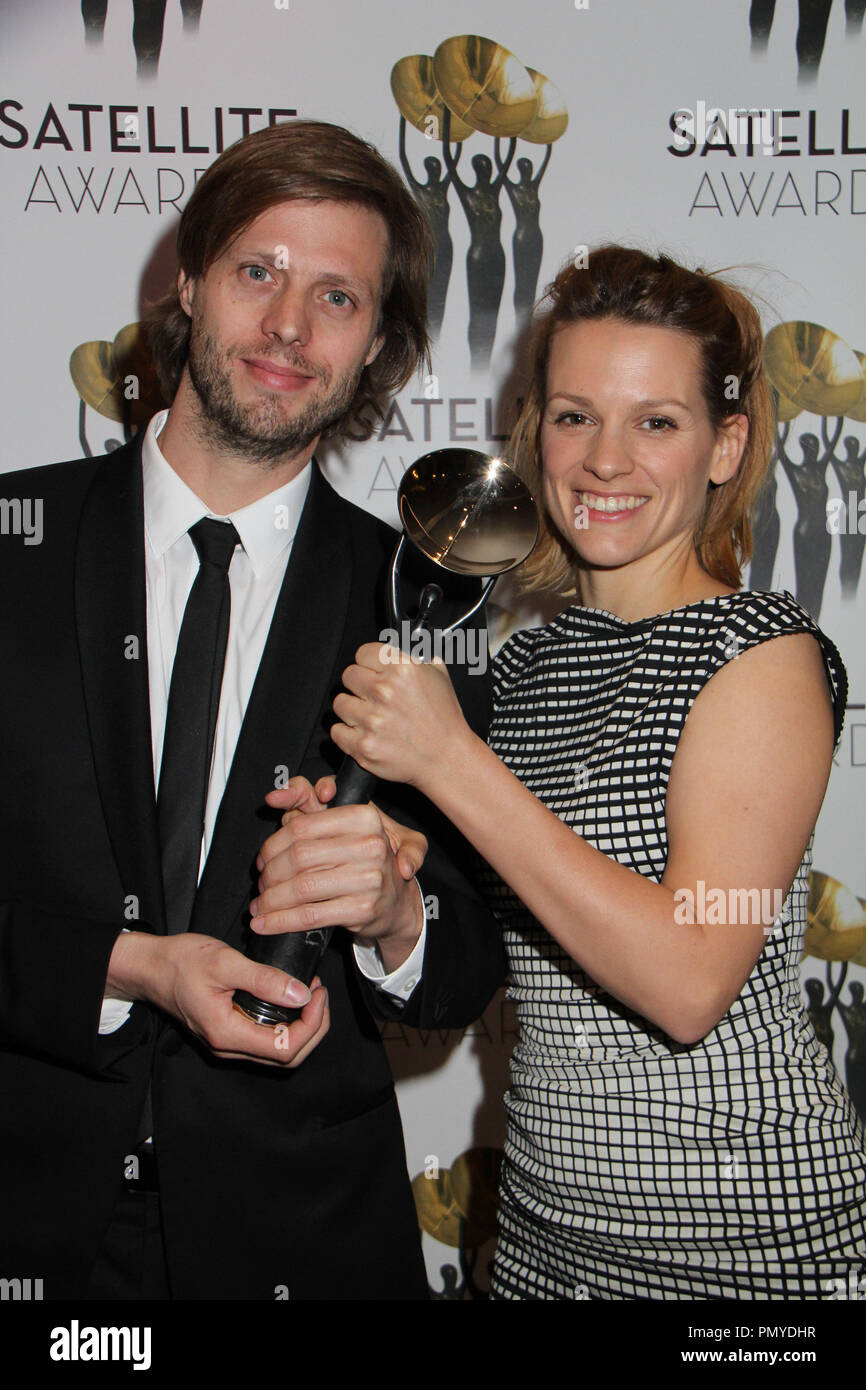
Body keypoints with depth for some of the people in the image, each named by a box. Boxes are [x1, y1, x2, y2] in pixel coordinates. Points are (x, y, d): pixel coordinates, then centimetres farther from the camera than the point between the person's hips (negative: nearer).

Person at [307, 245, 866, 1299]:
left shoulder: (766, 653, -15)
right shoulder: (525, 659, 5)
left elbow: (690, 984, -25)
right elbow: (513, 951, 10)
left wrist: (450, 761, -25)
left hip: (740, 1229, -6)